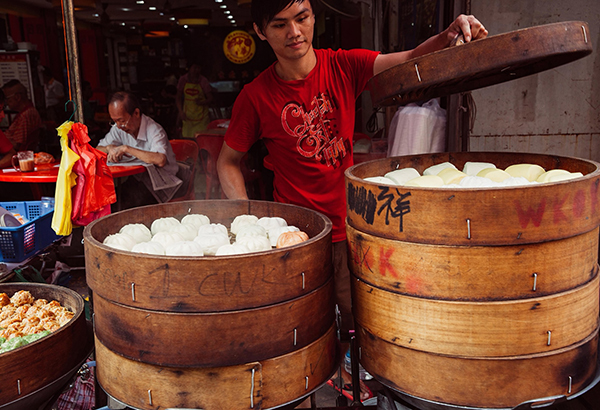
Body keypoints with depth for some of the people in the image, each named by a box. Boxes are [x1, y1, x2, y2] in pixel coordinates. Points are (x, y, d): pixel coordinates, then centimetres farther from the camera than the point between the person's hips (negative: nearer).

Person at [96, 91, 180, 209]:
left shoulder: (154, 130, -19)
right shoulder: (118, 128, 2)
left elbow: (160, 160, -39)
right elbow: (97, 150, 12)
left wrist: (126, 149, -32)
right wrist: (109, 148, -12)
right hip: (137, 179, 6)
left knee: (126, 193, -31)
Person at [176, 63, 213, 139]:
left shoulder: (203, 81, -5)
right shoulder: (183, 80, 2)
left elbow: (210, 99, -2)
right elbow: (179, 97, 10)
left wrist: (201, 102, -22)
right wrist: (181, 111, -2)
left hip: (201, 116, -2)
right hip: (187, 116, 2)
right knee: (186, 137, 0)